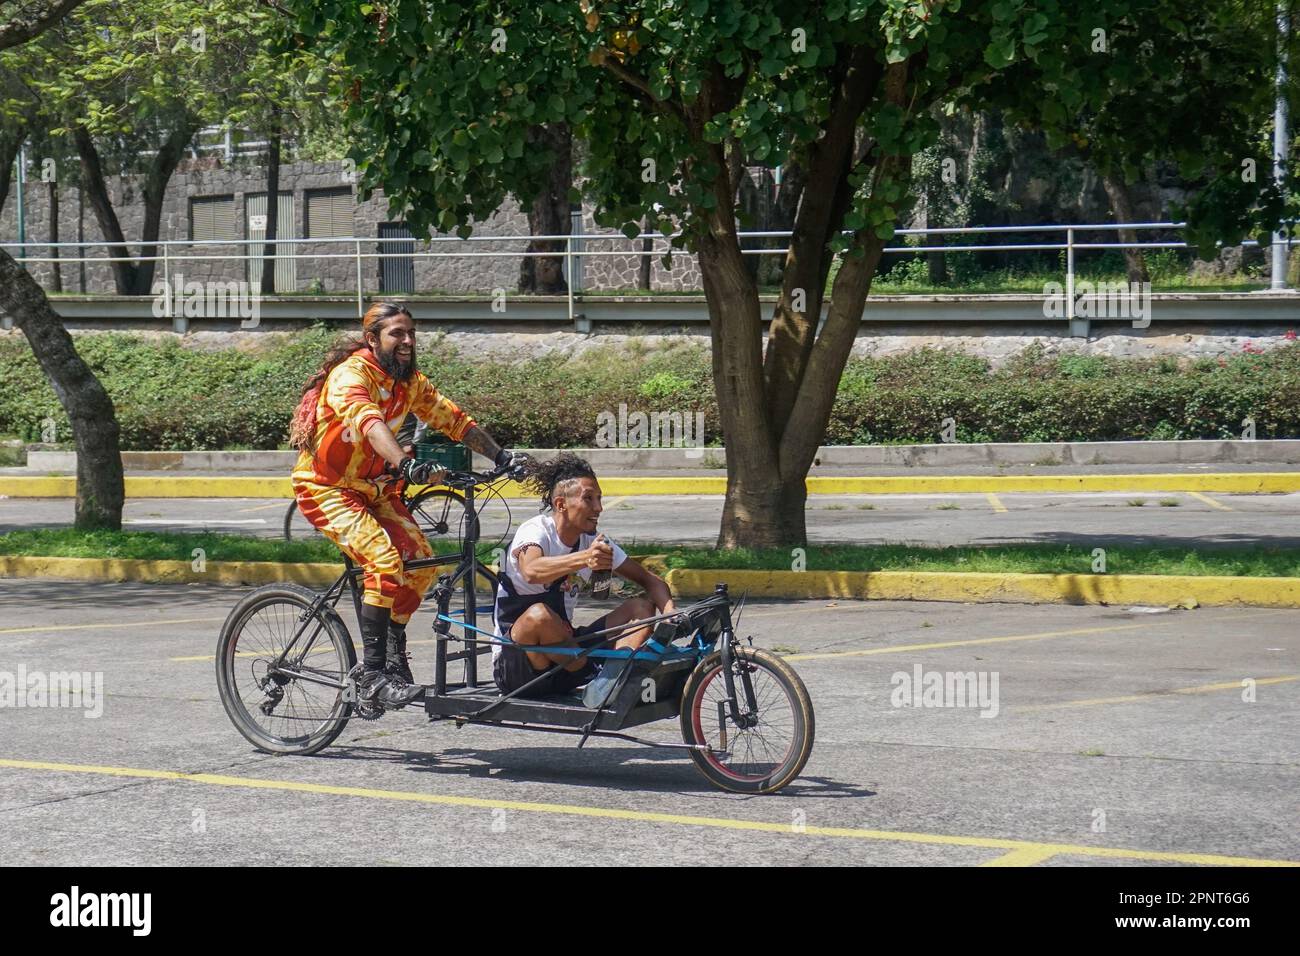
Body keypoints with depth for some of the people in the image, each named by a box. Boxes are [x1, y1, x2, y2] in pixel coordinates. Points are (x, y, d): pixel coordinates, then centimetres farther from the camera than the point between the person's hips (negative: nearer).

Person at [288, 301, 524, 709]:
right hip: (325, 487, -8)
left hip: (374, 488, 8)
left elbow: (455, 419, 6)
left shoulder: (411, 382, 2)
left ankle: (394, 657, 10)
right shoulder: (351, 374, -23)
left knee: (420, 561, -7)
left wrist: (500, 455, -6)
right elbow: (369, 424, -41)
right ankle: (372, 675, -24)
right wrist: (408, 466, -56)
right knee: (385, 561, -26)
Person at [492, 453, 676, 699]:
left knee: (642, 607, -4)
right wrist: (584, 559, -57)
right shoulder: (535, 530, -16)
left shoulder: (593, 542, 3)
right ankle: (593, 675, -18)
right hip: (513, 667, -7)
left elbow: (648, 579, 8)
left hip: (561, 646, 7)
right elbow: (531, 571, -40)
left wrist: (670, 613, -14)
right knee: (539, 615, -39)